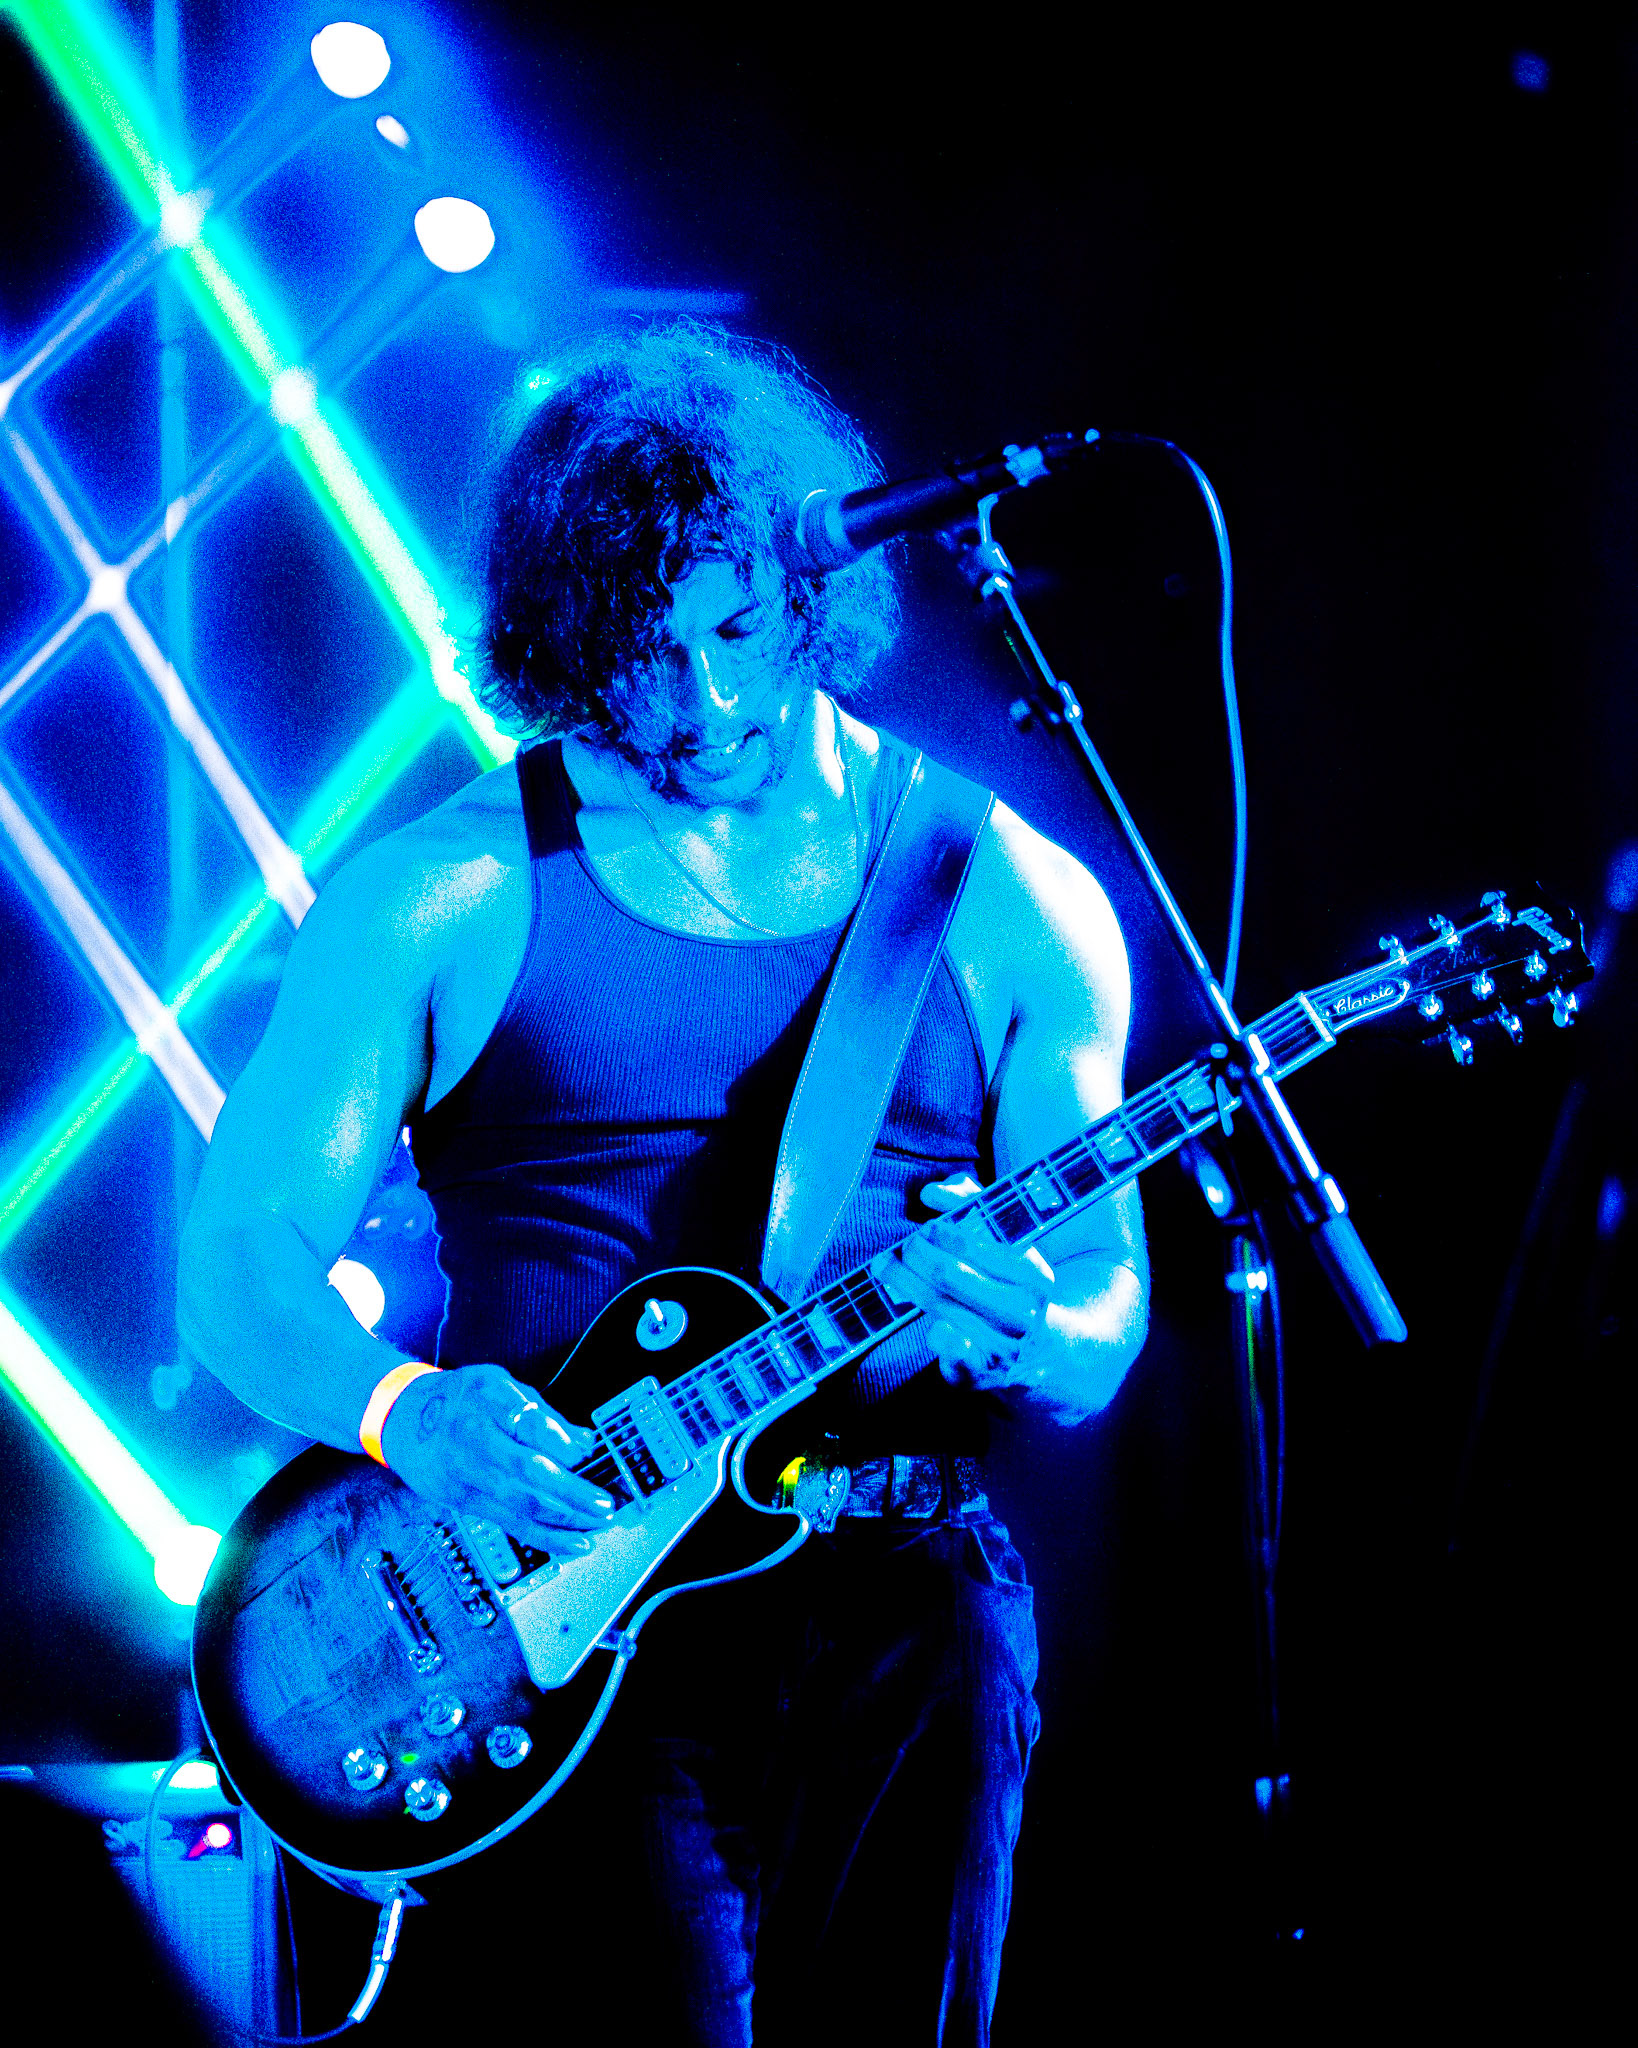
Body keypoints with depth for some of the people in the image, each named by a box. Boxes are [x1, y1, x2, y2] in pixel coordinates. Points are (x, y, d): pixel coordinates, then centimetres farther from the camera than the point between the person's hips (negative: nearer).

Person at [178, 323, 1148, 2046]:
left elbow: (1106, 1318, 10)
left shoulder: (1013, 901, 10)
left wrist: (1017, 1335, -14)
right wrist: (405, 1414, -17)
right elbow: (236, 1261, 3)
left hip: (882, 1570, 3)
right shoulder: (440, 896, 6)